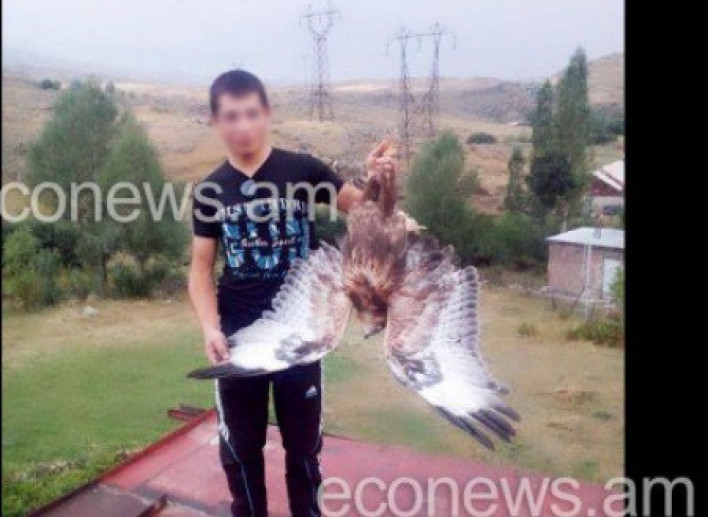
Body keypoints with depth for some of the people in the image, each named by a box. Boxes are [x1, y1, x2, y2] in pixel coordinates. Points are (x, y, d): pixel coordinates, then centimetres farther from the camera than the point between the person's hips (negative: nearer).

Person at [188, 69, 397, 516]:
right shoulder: (210, 191, 0)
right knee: (239, 446, 15)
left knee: (303, 442, 14)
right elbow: (201, 268, 2)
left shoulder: (302, 170, -6)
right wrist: (210, 327, -14)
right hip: (238, 337, 2)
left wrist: (376, 181, -24)